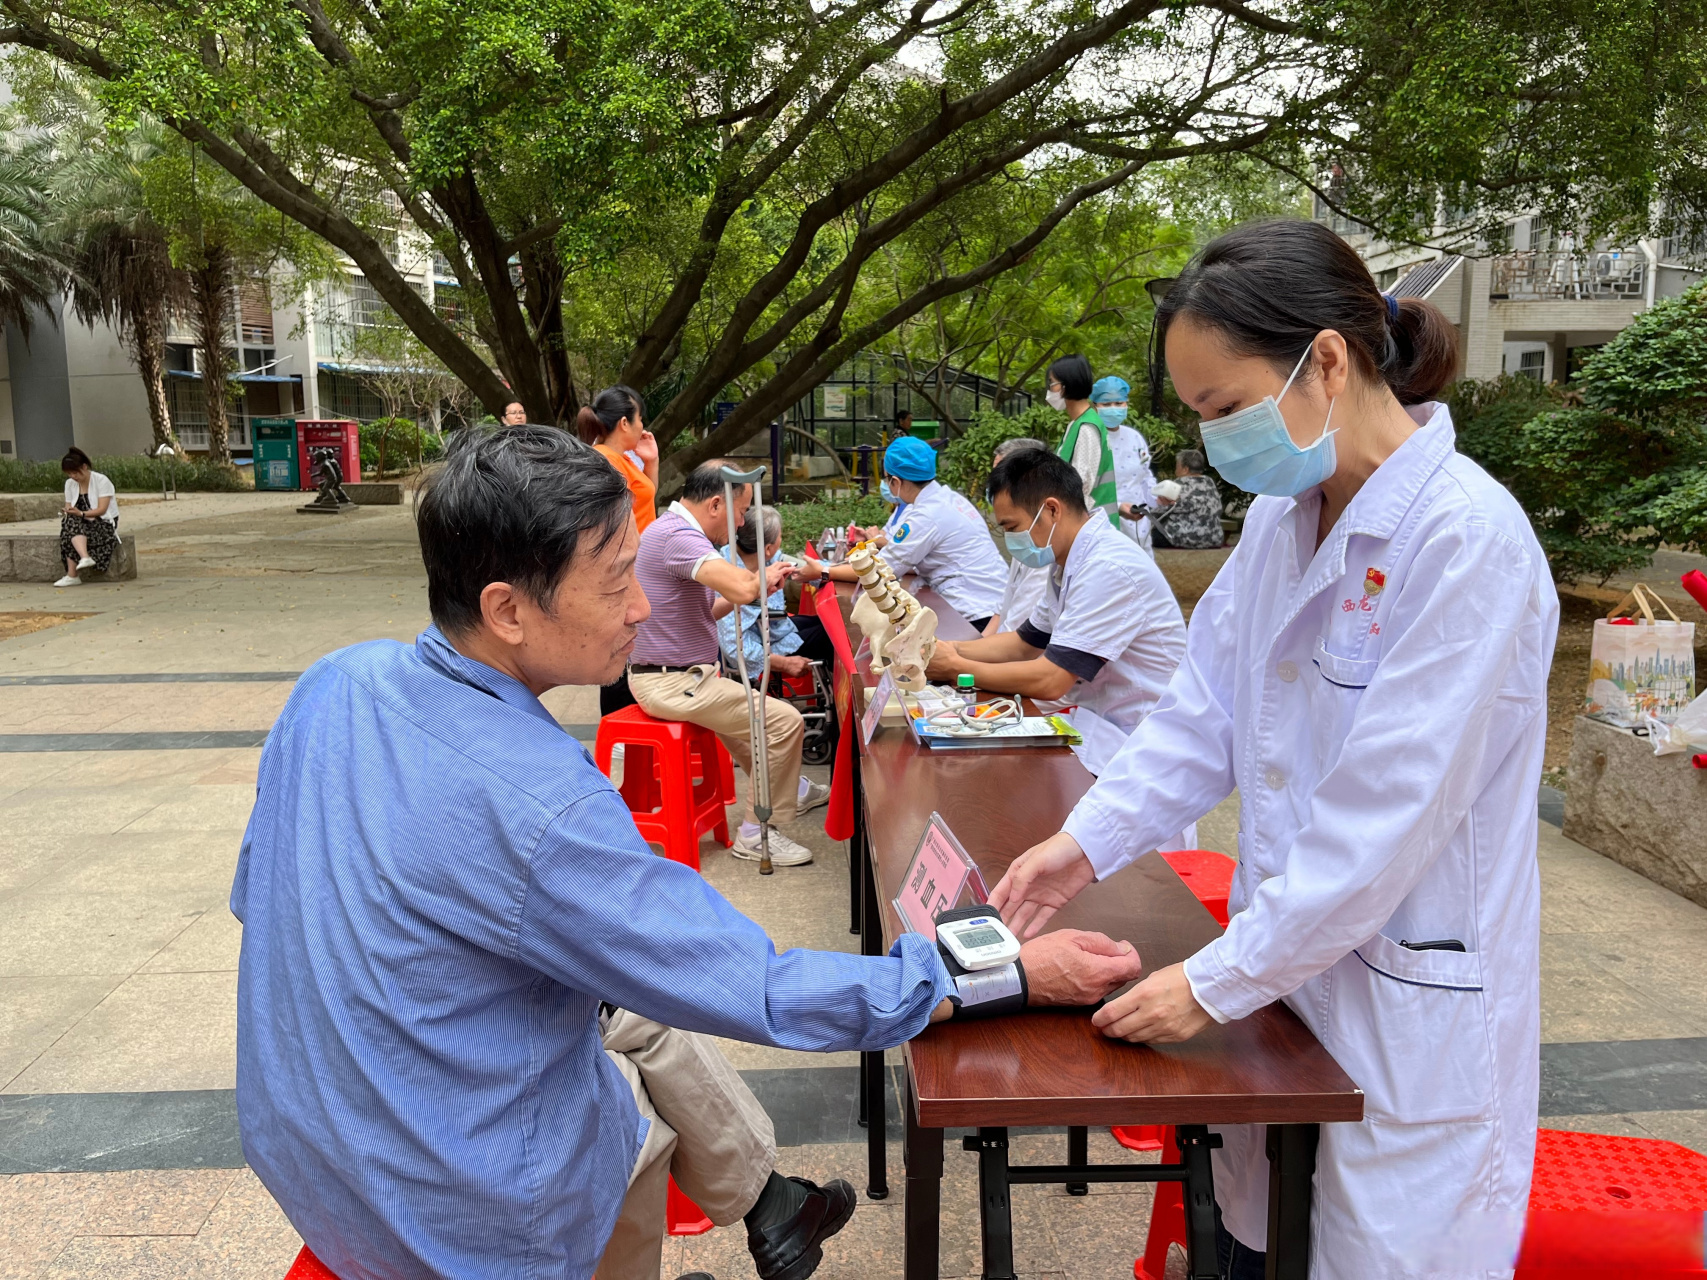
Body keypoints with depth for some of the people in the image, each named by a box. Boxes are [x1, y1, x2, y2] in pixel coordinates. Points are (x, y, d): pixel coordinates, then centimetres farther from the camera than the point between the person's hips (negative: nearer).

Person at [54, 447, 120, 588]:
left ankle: (72, 575, -36)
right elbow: (69, 508, 9)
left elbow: (102, 509, -16)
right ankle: (85, 558, -52)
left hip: (104, 522, -5)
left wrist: (81, 513, -30)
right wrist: (66, 513, -16)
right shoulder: (70, 484, 11)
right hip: (82, 523, 5)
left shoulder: (101, 481, -8)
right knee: (70, 521, -32)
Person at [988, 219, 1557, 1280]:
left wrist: (1216, 982, -19)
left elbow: (1385, 814, -24)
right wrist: (1089, 842, -4)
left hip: (1407, 1007, -6)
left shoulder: (1468, 539, -22)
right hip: (1285, 959, 7)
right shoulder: (1283, 514, 2)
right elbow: (1205, 710, 5)